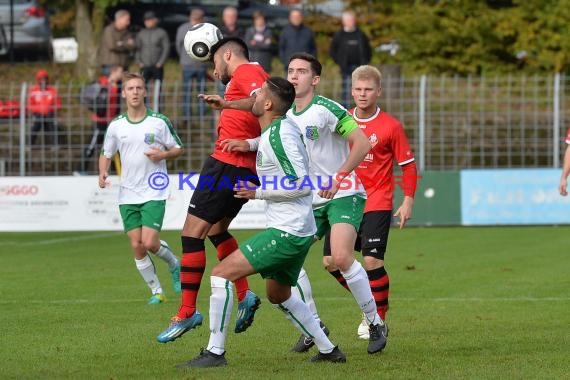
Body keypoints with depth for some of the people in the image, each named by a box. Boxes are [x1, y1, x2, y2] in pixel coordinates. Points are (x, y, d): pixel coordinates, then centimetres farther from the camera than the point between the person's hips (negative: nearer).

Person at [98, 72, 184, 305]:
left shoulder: (159, 122, -4)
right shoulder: (116, 126, 4)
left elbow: (178, 149, 5)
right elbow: (106, 154, 15)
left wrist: (163, 154, -16)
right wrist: (103, 172, -5)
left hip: (154, 193, -3)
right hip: (128, 195, 3)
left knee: (149, 242, -15)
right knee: (137, 246, 0)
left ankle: (173, 264, 17)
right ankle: (156, 291, 15)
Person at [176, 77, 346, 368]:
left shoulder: (278, 136, -19)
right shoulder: (283, 128, 9)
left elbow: (303, 185, -23)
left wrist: (258, 192, -15)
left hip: (287, 232, -10)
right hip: (298, 231, 10)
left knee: (222, 273, -12)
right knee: (279, 295, 25)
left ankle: (215, 352, -10)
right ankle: (328, 350, 30)